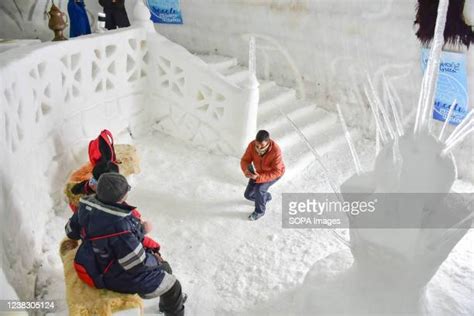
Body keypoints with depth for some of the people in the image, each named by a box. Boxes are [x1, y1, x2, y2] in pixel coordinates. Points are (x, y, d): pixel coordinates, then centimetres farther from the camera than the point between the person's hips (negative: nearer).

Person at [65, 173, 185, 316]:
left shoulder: (86, 205, -15)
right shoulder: (118, 225, -40)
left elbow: (71, 231, 5)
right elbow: (137, 264, -29)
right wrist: (156, 260, -10)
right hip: (119, 278, -9)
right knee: (172, 285, 9)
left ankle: (168, 303, 50)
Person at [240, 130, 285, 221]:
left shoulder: (276, 151, -39)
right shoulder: (252, 145, -27)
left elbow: (276, 172, -35)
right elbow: (245, 160, -21)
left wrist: (259, 177, -46)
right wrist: (246, 170, -44)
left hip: (274, 173, -5)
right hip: (259, 172, 5)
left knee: (259, 188, -27)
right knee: (248, 195, 2)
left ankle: (260, 211, 2)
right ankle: (266, 197, 34)